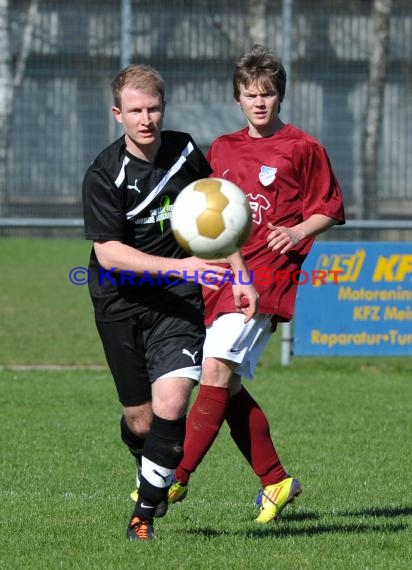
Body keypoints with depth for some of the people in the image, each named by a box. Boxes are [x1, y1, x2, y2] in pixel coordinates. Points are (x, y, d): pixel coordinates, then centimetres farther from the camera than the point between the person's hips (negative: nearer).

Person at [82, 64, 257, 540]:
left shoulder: (186, 151, 0)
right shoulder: (104, 175, -13)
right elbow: (107, 252, -20)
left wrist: (237, 277, 12)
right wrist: (179, 265, -29)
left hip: (178, 302, 1)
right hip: (120, 303, -1)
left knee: (171, 404, -18)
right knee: (140, 421, 4)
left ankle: (147, 509, -2)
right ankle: (152, 478, 38)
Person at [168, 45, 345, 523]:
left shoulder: (302, 149, 2)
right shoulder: (221, 150, 16)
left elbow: (331, 210, 6)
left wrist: (298, 232, -12)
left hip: (267, 272, -6)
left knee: (216, 370, -19)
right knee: (228, 389, 3)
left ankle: (176, 478, -21)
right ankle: (276, 481, 15)